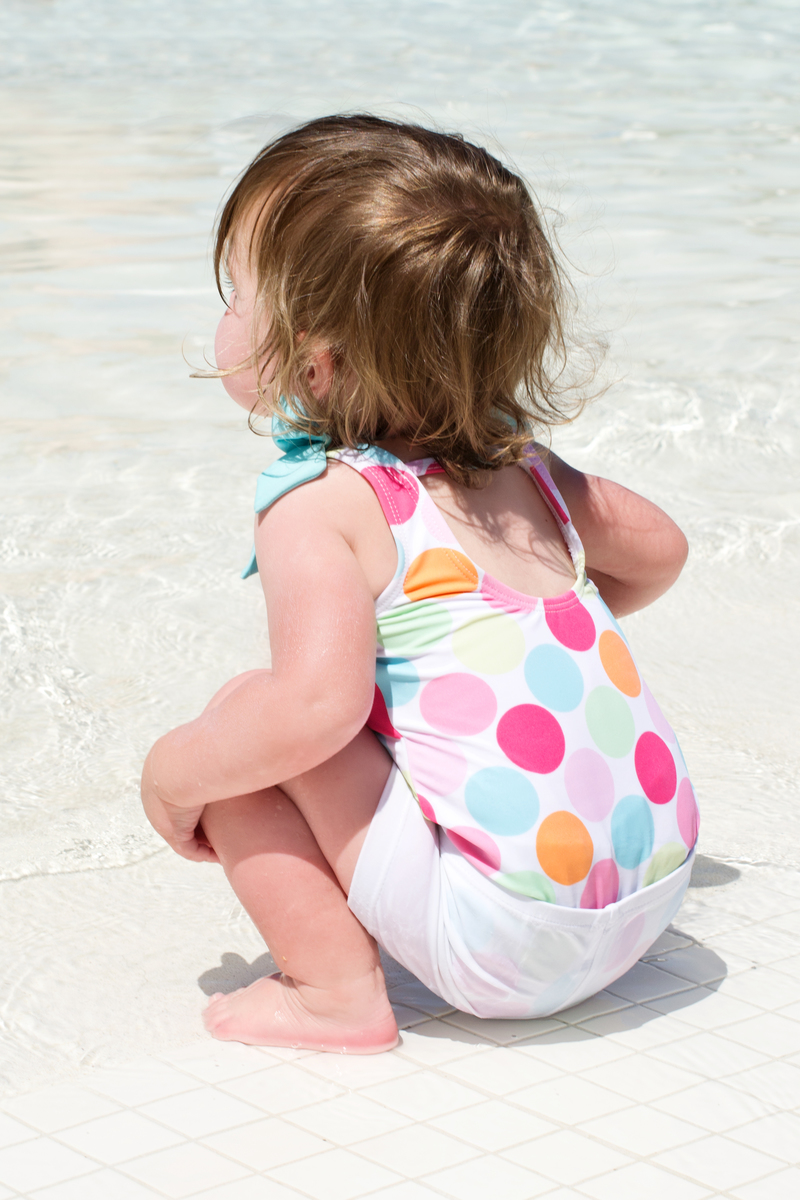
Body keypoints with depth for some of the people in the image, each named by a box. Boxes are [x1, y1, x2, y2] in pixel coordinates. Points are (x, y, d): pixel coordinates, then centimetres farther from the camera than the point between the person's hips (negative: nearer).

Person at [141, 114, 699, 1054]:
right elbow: (658, 550, 30)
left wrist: (172, 771, -6)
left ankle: (335, 991, 0)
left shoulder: (319, 504, -9)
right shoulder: (522, 469, 14)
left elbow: (314, 706, -23)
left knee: (243, 718, -3)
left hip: (497, 939, -8)